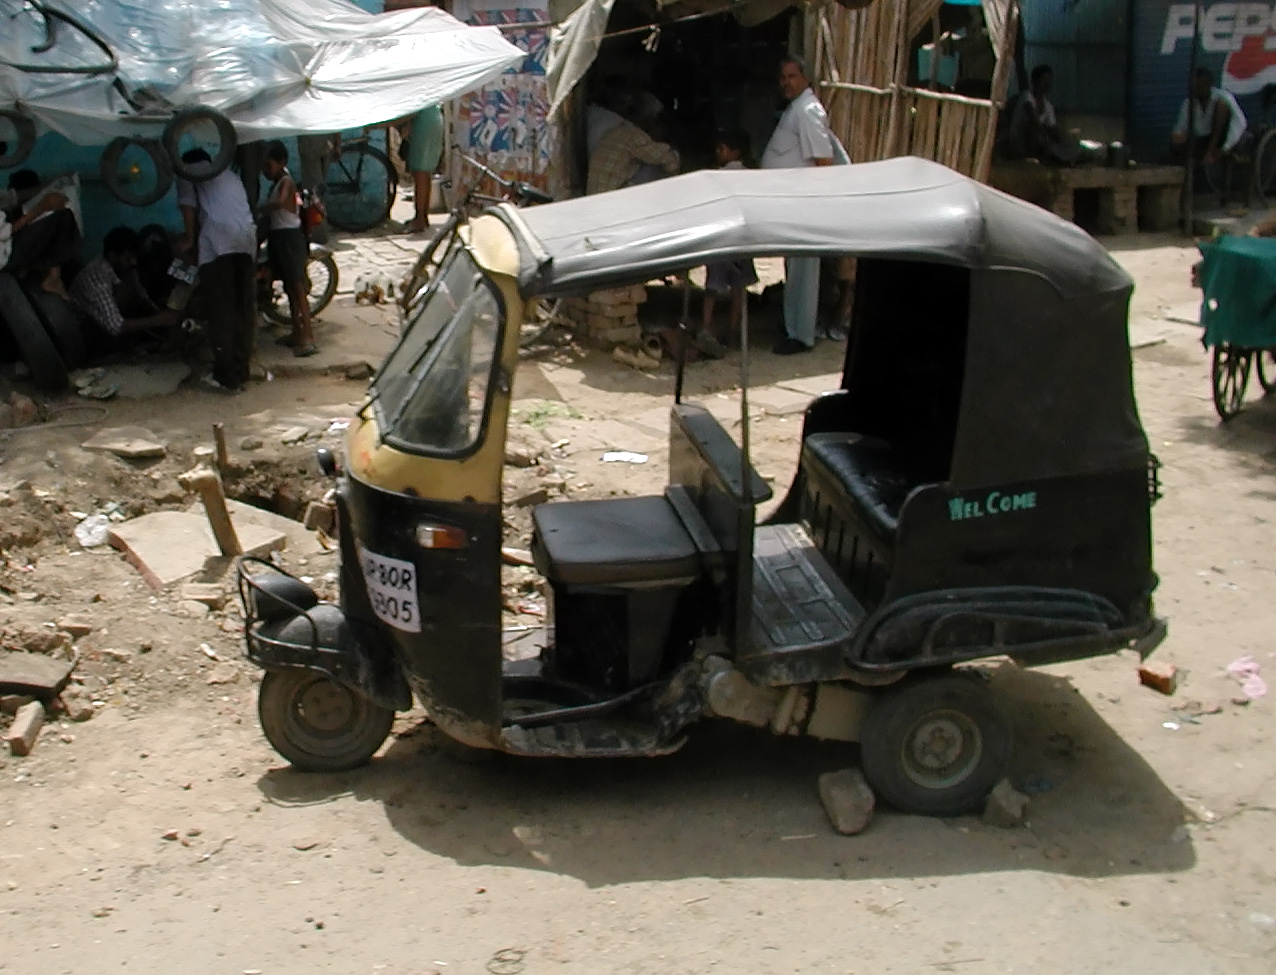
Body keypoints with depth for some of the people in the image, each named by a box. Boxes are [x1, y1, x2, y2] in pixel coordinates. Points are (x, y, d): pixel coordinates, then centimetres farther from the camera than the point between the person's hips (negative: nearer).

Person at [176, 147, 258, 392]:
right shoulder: (230, 176, 34)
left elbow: (188, 207, 5)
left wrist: (190, 239, 15)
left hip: (218, 242, -6)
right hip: (247, 238, 6)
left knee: (221, 310, -5)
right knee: (244, 307, 10)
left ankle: (227, 376, -7)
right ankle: (241, 370, 13)